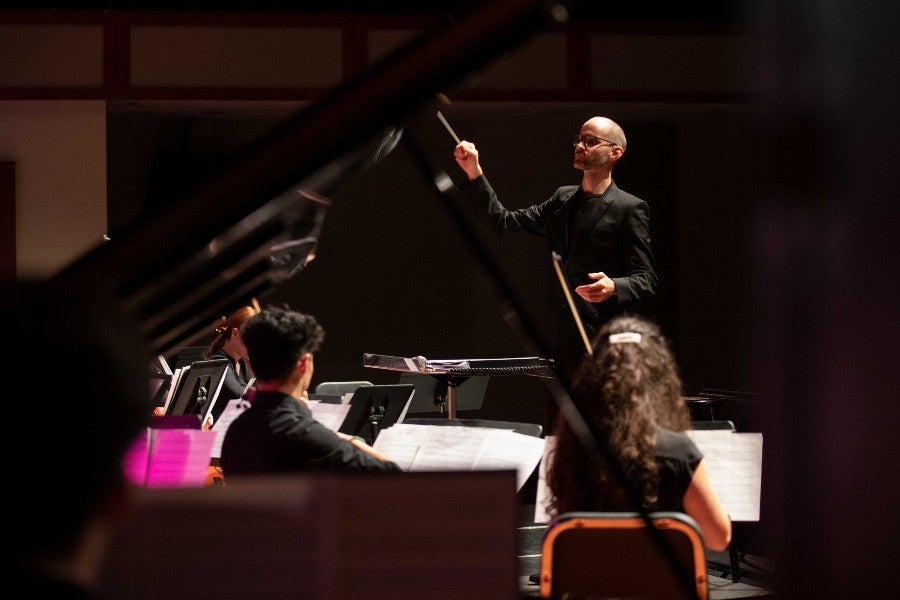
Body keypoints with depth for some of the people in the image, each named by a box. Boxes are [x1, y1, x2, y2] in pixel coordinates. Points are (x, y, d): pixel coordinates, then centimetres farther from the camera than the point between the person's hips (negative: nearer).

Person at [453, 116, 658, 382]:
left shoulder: (629, 208, -3)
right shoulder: (563, 200, 17)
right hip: (560, 344, 7)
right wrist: (474, 172, 8)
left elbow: (646, 279, -6)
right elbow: (502, 222, 16)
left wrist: (614, 287, -27)